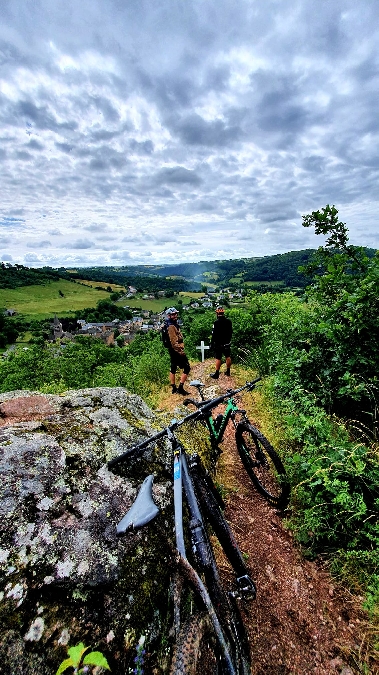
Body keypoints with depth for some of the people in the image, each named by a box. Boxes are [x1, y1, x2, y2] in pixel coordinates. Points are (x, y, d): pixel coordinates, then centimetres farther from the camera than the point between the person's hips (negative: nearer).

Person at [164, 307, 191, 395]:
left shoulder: (173, 324, 14)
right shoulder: (171, 326, -19)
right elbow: (174, 342, -25)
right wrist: (181, 351, -25)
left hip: (173, 351, 11)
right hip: (176, 350, -11)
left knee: (173, 368, 14)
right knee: (187, 368, -6)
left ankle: (174, 388, 23)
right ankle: (180, 388, -4)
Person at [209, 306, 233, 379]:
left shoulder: (216, 322, -18)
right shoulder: (229, 321, -1)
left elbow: (214, 334, -17)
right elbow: (231, 332, 8)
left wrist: (212, 344, -7)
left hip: (218, 344, -5)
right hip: (227, 343, 5)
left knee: (218, 358, 2)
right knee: (228, 357, 16)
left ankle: (216, 374, 9)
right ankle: (228, 371, 27)